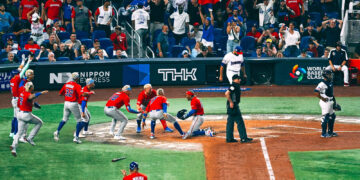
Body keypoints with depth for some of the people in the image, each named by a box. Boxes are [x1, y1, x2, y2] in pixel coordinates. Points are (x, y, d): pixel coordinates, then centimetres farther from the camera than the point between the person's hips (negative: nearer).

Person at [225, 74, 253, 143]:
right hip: (233, 106, -10)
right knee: (240, 122, -7)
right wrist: (231, 102, -21)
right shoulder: (234, 85, -14)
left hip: (233, 106, 10)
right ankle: (243, 138, -7)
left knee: (230, 122, 12)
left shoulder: (236, 85, 16)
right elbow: (227, 94, -24)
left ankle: (229, 138, 16)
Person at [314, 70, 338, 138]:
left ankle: (330, 132, 27)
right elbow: (316, 92, -23)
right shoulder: (322, 84, -17)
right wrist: (322, 98, -22)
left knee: (332, 117, 16)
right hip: (325, 102, -10)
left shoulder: (330, 83, 12)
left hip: (330, 102, 10)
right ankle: (323, 133, -4)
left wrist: (334, 99, 19)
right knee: (325, 117, -9)